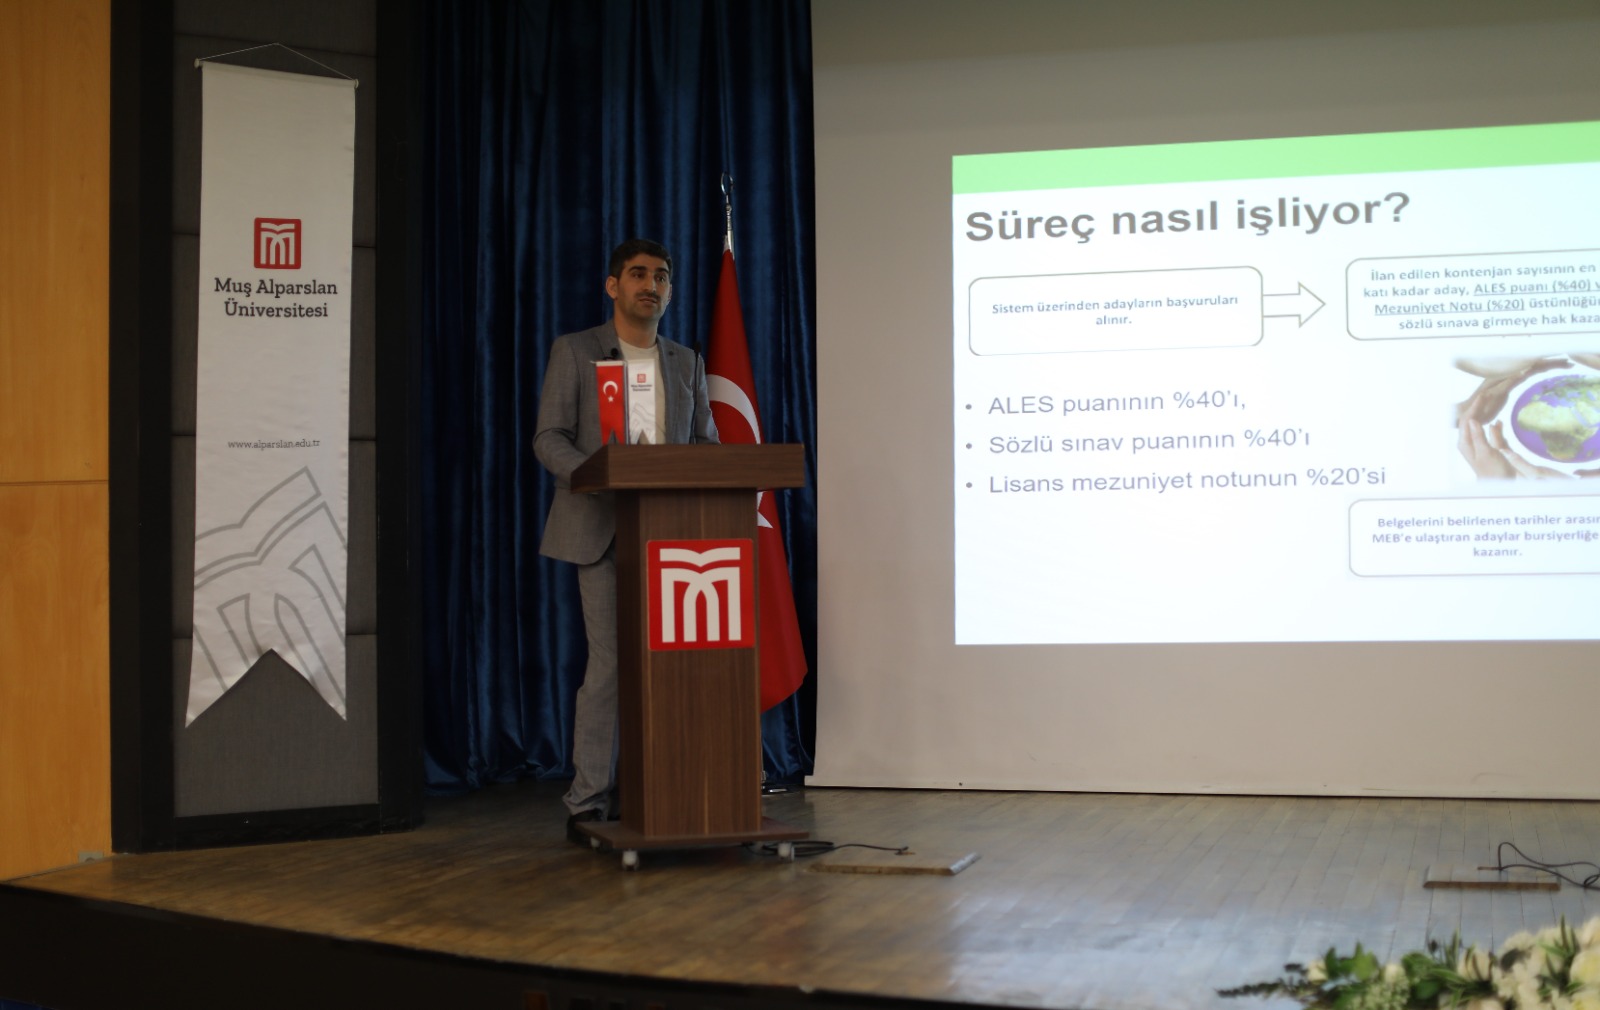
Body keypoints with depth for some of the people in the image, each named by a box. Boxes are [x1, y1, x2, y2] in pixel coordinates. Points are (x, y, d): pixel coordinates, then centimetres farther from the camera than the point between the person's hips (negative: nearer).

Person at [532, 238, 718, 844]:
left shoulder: (686, 362, 18)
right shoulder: (575, 352, 5)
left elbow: (707, 444, 16)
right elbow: (549, 439, -2)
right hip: (603, 529, -4)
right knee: (610, 661, -11)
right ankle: (588, 804, -5)